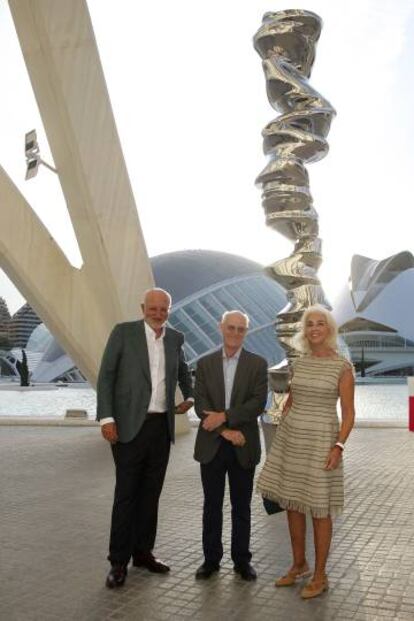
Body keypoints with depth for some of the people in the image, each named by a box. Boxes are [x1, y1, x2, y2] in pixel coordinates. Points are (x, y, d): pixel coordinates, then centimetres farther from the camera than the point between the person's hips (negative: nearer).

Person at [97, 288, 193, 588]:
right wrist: (106, 418, -13)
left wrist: (189, 397, 14)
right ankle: (119, 560, 12)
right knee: (126, 493, 1)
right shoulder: (124, 332, -4)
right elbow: (106, 375, -6)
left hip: (162, 426, 4)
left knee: (151, 492, 11)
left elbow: (182, 369, 28)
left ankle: (143, 551, 25)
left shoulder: (175, 338, 8)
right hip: (130, 425, -4)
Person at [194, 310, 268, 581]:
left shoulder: (258, 364, 0)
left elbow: (259, 402, -11)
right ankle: (211, 559, 24)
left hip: (243, 447, -1)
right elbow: (201, 405, -4)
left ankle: (242, 560, 24)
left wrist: (224, 416, -18)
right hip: (211, 445, 1)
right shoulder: (205, 363, 3)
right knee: (212, 505, 11)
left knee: (242, 507, 10)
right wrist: (226, 431, -14)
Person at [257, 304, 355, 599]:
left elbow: (349, 413, -9)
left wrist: (339, 446, -19)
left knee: (318, 509, 3)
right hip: (290, 438, 6)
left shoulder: (342, 366, -8)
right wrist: (281, 432, 10)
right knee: (292, 503, 12)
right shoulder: (300, 363, 7)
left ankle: (320, 576, 19)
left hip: (320, 440, -5)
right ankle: (299, 565, 30)